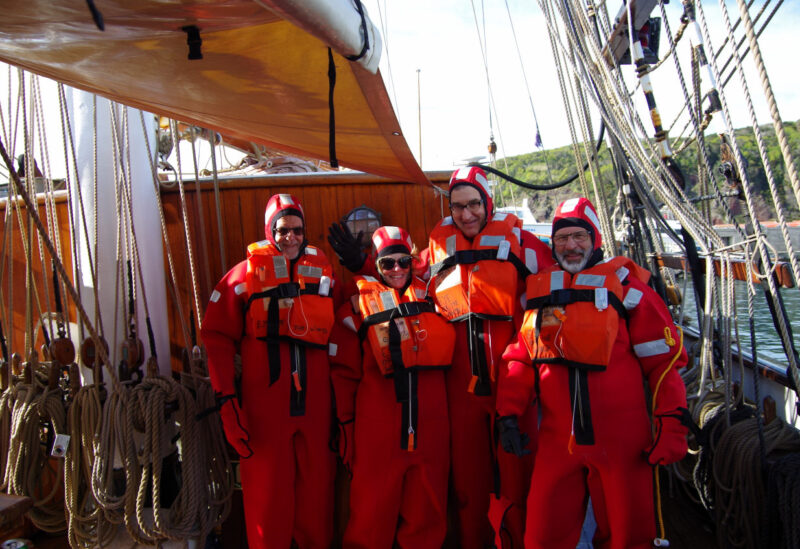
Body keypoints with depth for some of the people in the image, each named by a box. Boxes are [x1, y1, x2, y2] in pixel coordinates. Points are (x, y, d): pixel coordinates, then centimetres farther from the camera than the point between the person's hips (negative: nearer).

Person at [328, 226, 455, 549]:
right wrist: (346, 422, 0)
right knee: (372, 513, 6)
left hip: (429, 426, 3)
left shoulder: (431, 298, 10)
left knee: (427, 511, 13)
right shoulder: (359, 305, 2)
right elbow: (343, 371, 2)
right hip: (377, 428, -2)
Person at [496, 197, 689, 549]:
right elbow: (521, 358, 10)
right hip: (558, 440, 3)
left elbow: (663, 359, -3)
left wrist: (671, 426, -7)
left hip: (621, 441, -2)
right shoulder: (537, 288, 9)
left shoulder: (624, 284, -1)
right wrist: (509, 414, 2)